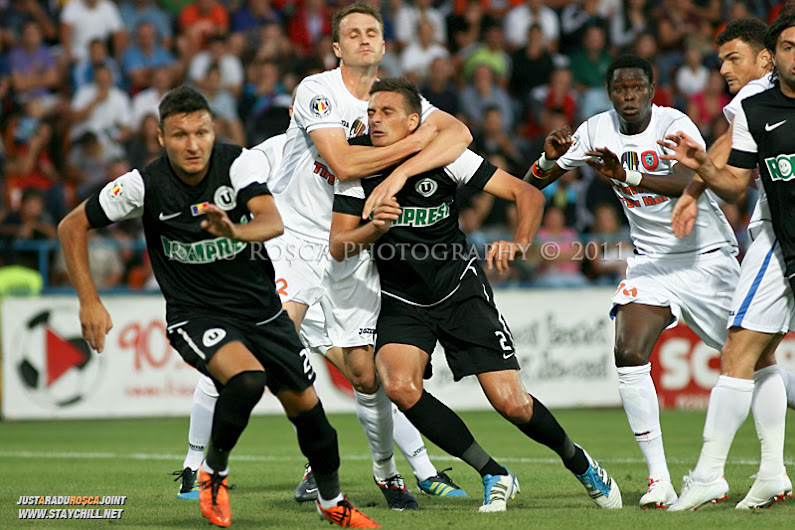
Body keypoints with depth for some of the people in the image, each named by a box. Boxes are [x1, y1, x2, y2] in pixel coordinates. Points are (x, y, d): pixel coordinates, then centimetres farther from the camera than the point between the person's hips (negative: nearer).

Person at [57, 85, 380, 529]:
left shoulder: (240, 163, -16)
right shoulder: (145, 185, -17)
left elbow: (273, 221, -32)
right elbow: (72, 227, -6)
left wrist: (235, 230, -53)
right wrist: (90, 302, -10)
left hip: (261, 307, 3)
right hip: (195, 314, -3)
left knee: (305, 405, 6)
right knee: (247, 378, -31)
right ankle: (214, 473, -6)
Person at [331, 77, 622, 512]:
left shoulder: (444, 156, -11)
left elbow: (528, 195, -8)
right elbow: (338, 248, -11)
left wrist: (518, 244, -27)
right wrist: (376, 226, -30)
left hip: (461, 291, -2)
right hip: (401, 304, 2)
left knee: (511, 403, -11)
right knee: (400, 387, -26)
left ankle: (578, 462, 21)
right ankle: (494, 476, -10)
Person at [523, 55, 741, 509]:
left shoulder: (676, 125, -16)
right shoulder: (598, 130, -1)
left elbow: (689, 182, -36)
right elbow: (531, 184, 4)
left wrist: (628, 175, -48)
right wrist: (550, 159, -19)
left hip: (708, 255, -4)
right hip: (653, 261, 4)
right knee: (629, 353, -18)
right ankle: (659, 480, -15)